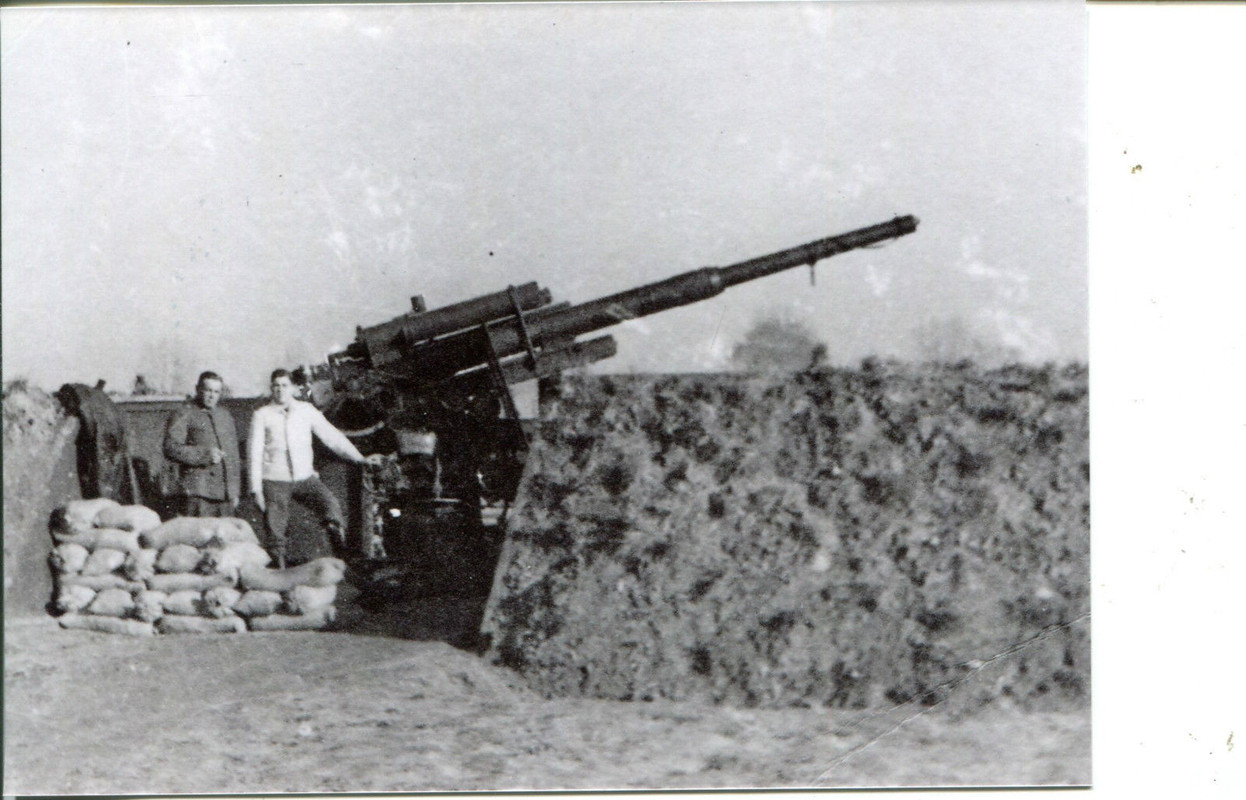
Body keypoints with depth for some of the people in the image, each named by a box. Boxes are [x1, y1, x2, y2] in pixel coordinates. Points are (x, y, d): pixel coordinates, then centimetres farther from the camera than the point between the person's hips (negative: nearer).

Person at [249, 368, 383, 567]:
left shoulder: (306, 410, 7)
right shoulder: (262, 415, 2)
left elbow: (331, 436, 8)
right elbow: (254, 453, 1)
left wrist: (361, 459, 1)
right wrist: (256, 489, -5)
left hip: (305, 477, 2)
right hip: (275, 481, -2)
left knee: (331, 504, -28)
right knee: (275, 534, -1)